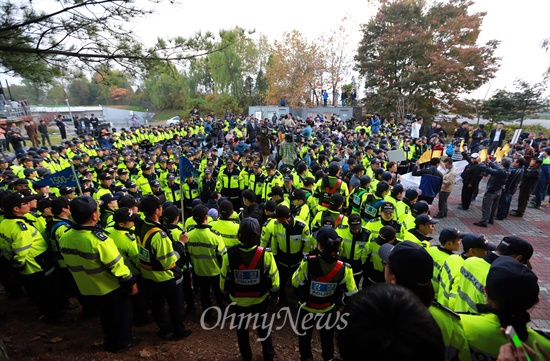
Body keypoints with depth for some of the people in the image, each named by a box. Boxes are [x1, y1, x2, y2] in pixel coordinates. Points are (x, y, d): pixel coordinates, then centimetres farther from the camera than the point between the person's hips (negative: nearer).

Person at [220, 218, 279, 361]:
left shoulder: (230, 254, -23)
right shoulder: (266, 254, -24)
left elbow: (224, 279, -9)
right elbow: (273, 278, -12)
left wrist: (225, 296, 9)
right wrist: (275, 294, 6)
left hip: (238, 301, 0)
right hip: (260, 300, 0)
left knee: (242, 329, 25)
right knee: (263, 327, 26)